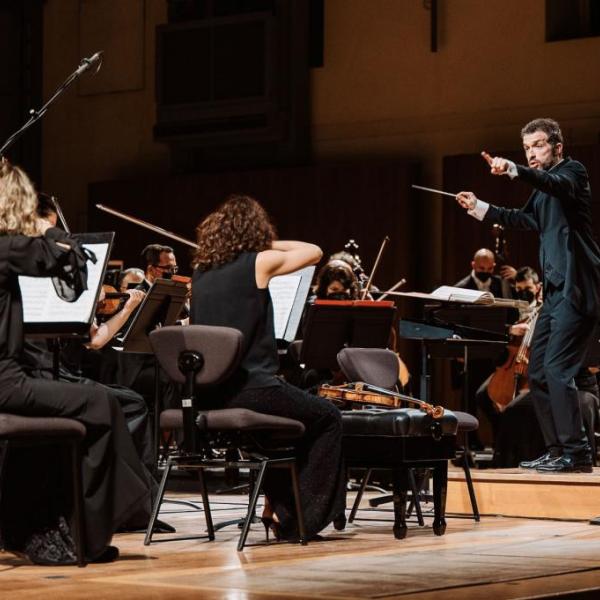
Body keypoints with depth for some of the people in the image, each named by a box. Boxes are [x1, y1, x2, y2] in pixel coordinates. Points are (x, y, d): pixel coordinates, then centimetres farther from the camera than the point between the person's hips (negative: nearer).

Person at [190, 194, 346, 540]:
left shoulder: (202, 271, 9)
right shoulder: (260, 262, -7)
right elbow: (314, 252, 9)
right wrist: (269, 242, 16)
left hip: (208, 396, 7)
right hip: (250, 391, -7)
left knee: (287, 418, 33)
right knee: (328, 418, 17)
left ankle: (278, 507, 31)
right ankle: (301, 516, 15)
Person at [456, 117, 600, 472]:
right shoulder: (544, 186, 20)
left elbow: (558, 185, -31)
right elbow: (527, 219, 37)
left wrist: (514, 171, -46)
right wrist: (480, 208, 34)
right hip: (555, 290, 10)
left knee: (557, 369, -16)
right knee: (538, 372, 11)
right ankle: (558, 450, 17)